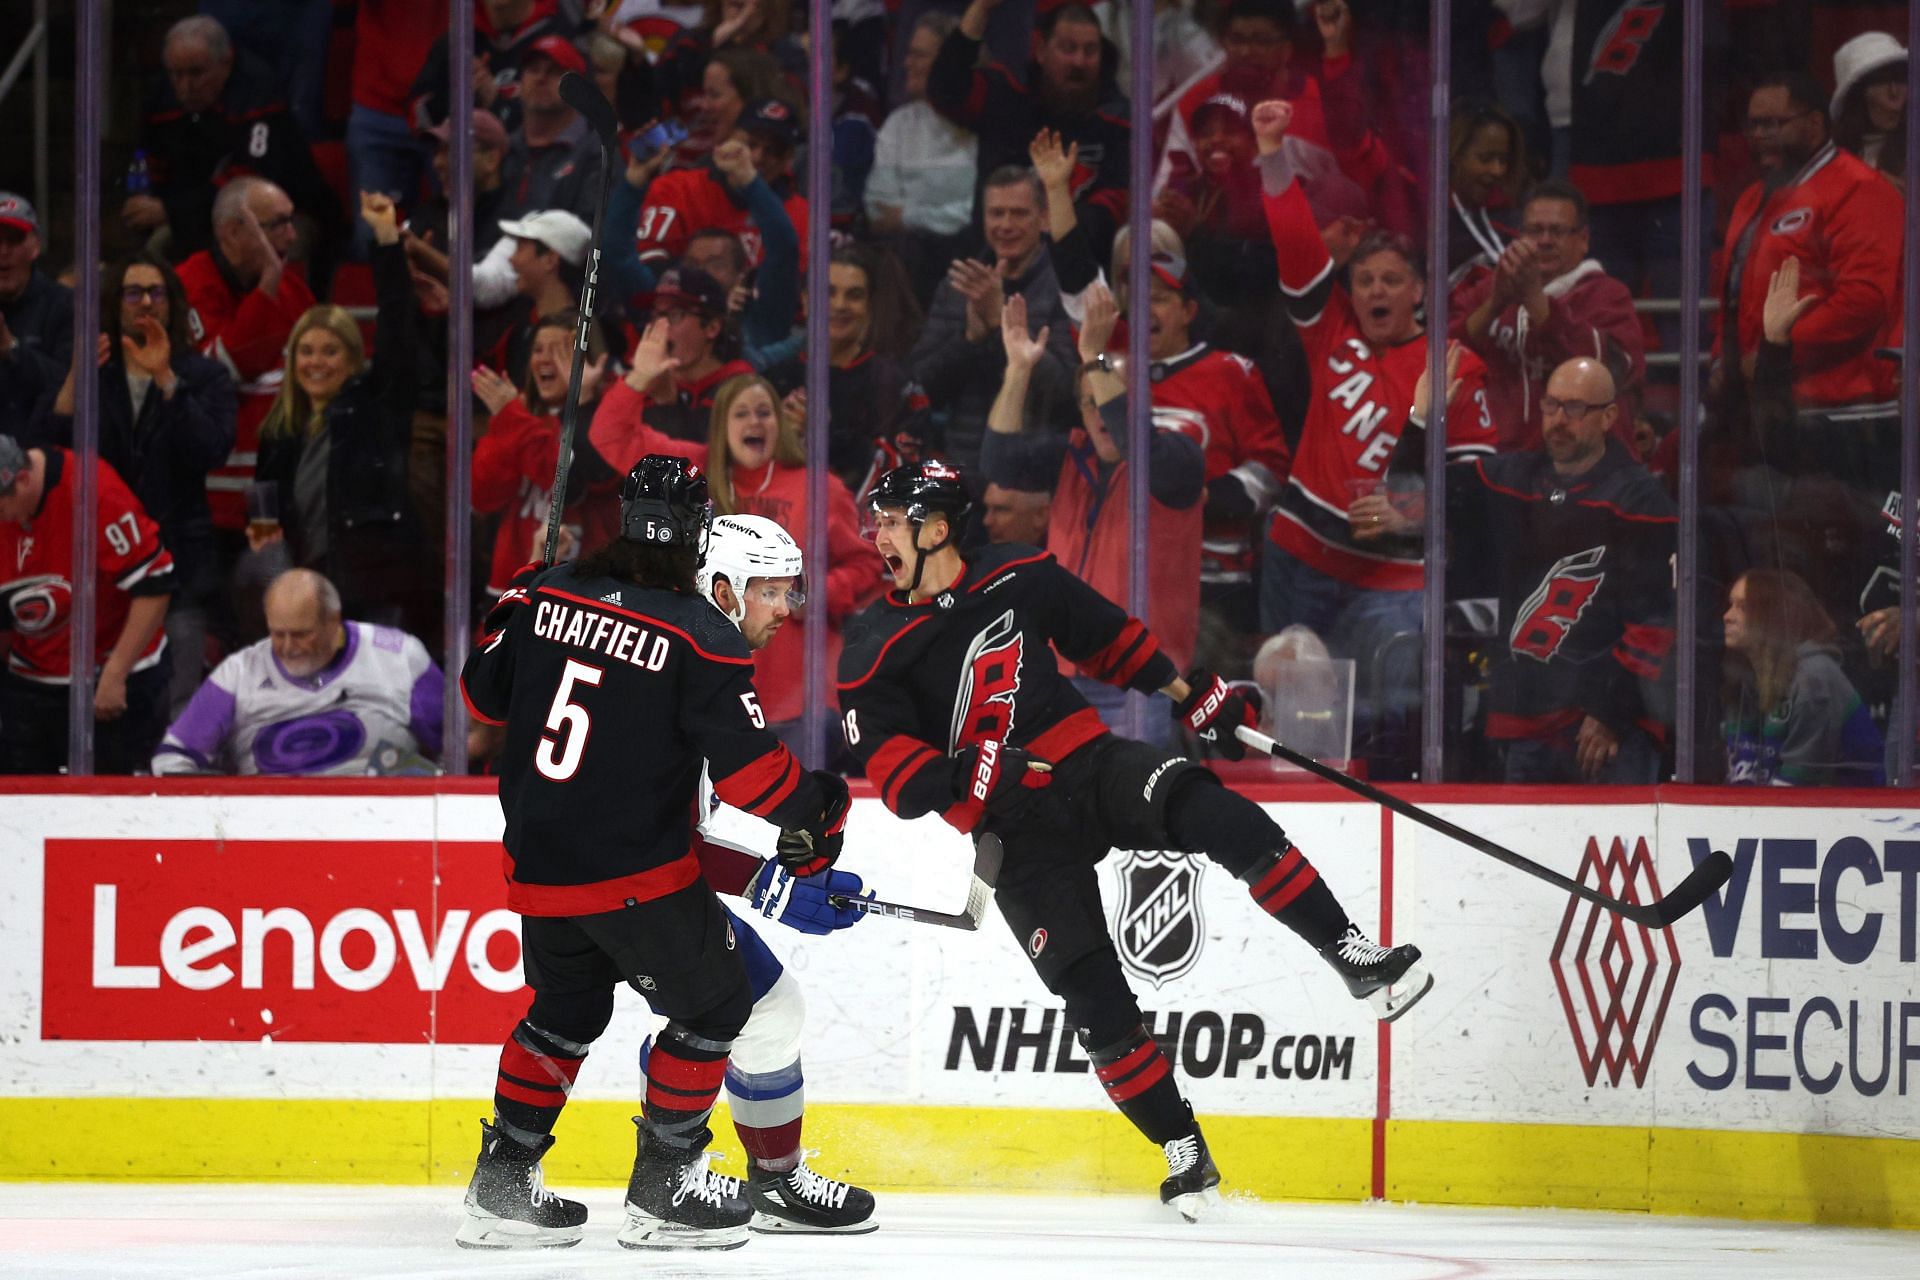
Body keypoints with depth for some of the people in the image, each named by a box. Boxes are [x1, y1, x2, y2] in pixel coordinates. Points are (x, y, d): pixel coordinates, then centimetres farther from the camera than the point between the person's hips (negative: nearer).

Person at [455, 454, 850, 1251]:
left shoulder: (543, 595, -2)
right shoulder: (700, 638, -16)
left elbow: (484, 694, 12)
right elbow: (747, 766, -14)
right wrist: (812, 811, 4)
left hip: (538, 861, 6)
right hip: (640, 874, -6)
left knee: (567, 1006, 25)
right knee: (714, 1003, 13)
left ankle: (502, 1183, 24)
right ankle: (663, 1188, 13)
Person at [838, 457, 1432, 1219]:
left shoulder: (1019, 579, 1)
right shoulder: (875, 651, -5)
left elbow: (1108, 638, 16)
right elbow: (894, 772, -9)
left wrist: (1193, 698, 18)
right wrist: (961, 777, -27)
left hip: (1092, 765, 1)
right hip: (1017, 833, -1)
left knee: (1219, 817, -27)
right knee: (1092, 995, -9)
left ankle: (1356, 960, -21)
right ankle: (1183, 1152, 6)